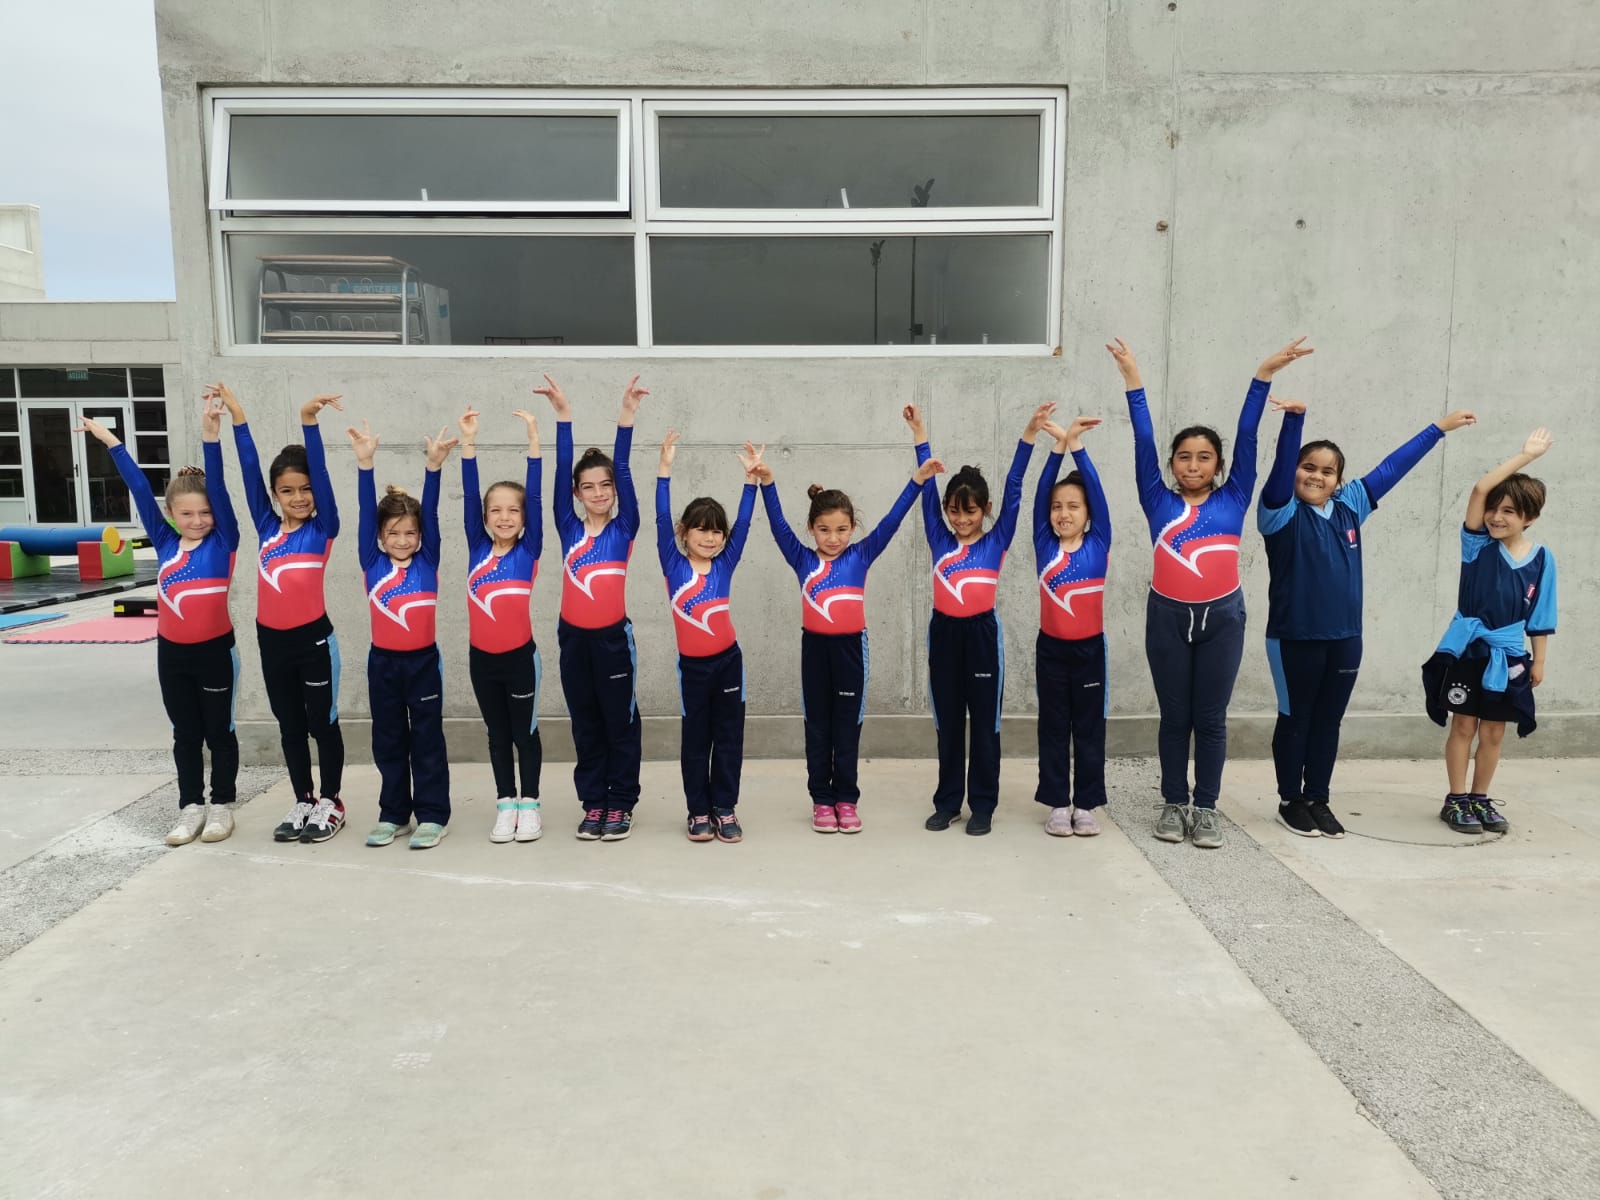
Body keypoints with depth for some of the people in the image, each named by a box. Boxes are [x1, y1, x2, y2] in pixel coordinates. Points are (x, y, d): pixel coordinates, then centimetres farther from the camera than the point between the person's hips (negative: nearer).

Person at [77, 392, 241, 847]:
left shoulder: (223, 541, -7)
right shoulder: (165, 544, 3)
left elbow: (218, 486, -18)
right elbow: (140, 490, 3)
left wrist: (211, 435, -27)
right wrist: (111, 442, 6)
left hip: (215, 651, -4)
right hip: (172, 653, 4)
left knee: (220, 731, 8)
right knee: (185, 734, 13)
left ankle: (222, 805, 21)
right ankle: (191, 806, 23)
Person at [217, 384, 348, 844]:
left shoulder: (322, 529, -5)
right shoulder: (266, 528, 5)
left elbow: (320, 472, -16)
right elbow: (249, 470, 3)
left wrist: (308, 421, -25)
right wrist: (237, 416, -1)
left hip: (313, 638, -4)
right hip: (271, 640, 5)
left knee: (323, 722, 7)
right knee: (290, 726, 14)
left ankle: (331, 803, 19)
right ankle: (303, 801, 27)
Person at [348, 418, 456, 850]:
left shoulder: (427, 562, -1)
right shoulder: (372, 563, 1)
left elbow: (430, 512, -10)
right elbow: (367, 511, -5)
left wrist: (434, 466, -20)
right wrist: (365, 463, -13)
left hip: (423, 661, -2)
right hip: (383, 662, 2)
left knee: (427, 739, 5)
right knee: (388, 741, 12)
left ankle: (433, 815, 12)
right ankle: (393, 814, 23)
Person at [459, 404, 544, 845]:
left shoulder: (528, 550, -5)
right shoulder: (477, 548, 2)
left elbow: (534, 495, -13)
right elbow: (469, 495, -4)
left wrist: (533, 439, -19)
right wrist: (469, 442, -11)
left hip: (520, 656, -3)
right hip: (482, 658, 3)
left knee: (525, 731, 9)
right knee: (498, 734, 13)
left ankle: (529, 805, 19)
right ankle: (505, 804, 23)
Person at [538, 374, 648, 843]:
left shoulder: (624, 529, -1)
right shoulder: (569, 529, 4)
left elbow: (623, 471, -10)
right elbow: (561, 472, -3)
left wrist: (626, 417, -18)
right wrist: (563, 416, -10)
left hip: (614, 637, -2)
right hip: (573, 638, 2)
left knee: (621, 723, 6)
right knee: (586, 725, 11)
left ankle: (621, 805, 17)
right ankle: (593, 803, 22)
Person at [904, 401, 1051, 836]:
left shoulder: (996, 542, 0)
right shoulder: (940, 541, 6)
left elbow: (1013, 488, -4)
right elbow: (927, 488, 6)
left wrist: (1029, 433, -9)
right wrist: (919, 432, 6)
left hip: (982, 634, -2)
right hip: (943, 633, 3)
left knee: (985, 722, 5)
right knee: (947, 723, 11)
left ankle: (983, 805, 15)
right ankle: (947, 802, 21)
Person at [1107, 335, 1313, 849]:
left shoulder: (1233, 499, 5)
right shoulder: (1159, 502, 3)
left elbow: (1247, 437, 1)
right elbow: (1143, 442, 0)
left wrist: (1263, 375, -3)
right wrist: (1133, 380, -2)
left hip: (1222, 617, 0)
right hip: (1168, 616, 0)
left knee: (1212, 718, 7)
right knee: (1175, 717, 9)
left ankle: (1206, 808, 17)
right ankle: (1173, 804, 20)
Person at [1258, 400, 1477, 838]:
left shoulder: (1349, 507, 8)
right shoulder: (1282, 512, -8)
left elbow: (1391, 467, 16)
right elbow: (1281, 465, -24)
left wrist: (1440, 428, 24)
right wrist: (1294, 419, -40)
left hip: (1344, 638, 5)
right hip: (1295, 637, -5)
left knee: (1328, 721, 13)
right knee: (1295, 720, 8)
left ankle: (1318, 801, 26)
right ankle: (1290, 802, 20)